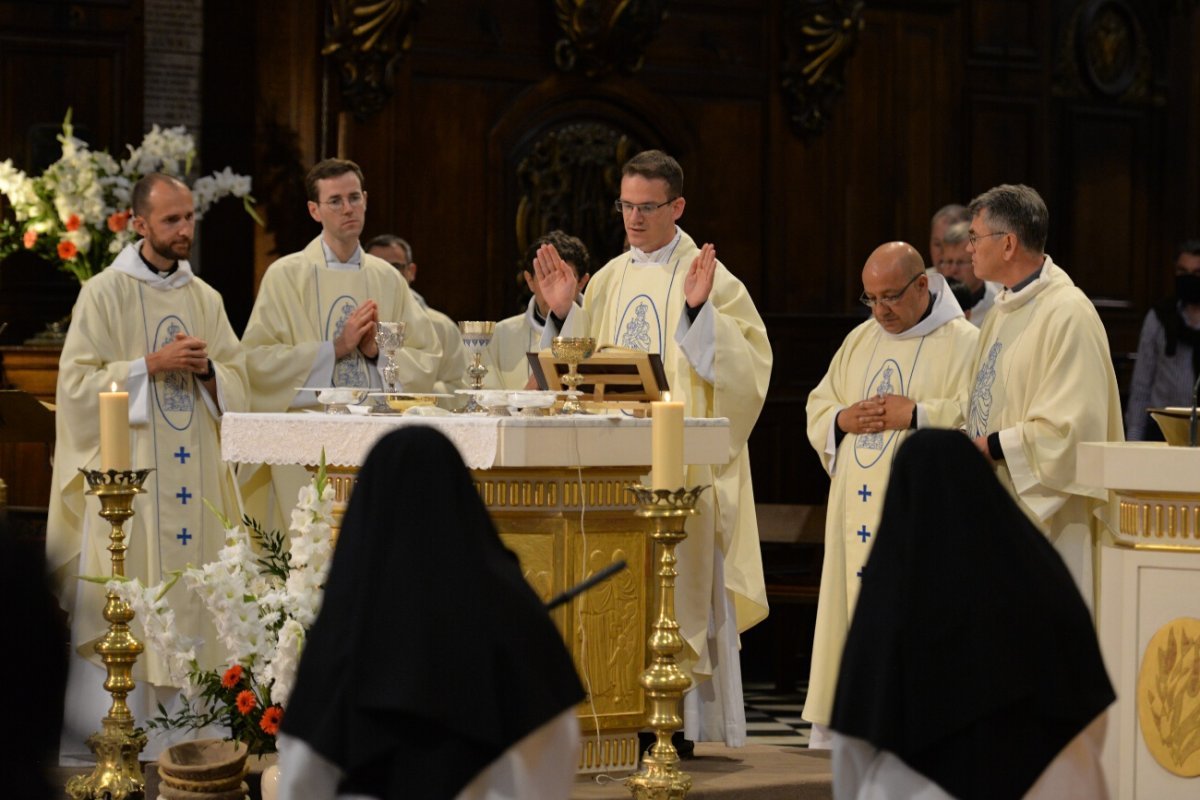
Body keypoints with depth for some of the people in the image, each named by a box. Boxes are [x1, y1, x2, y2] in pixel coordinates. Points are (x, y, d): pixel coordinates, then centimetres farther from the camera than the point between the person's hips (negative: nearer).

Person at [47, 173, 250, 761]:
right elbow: (78, 382, -9)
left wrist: (207, 369, -7)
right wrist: (151, 366, -16)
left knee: (191, 596, 3)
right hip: (127, 471, -5)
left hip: (193, 472, 5)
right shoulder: (103, 294, -4)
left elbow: (238, 381, 14)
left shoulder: (205, 298, 12)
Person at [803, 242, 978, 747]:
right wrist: (843, 420, -2)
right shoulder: (859, 341, 17)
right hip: (856, 511, 6)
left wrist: (917, 415, -19)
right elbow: (817, 409, 20)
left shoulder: (963, 344, -3)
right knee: (852, 609, 5)